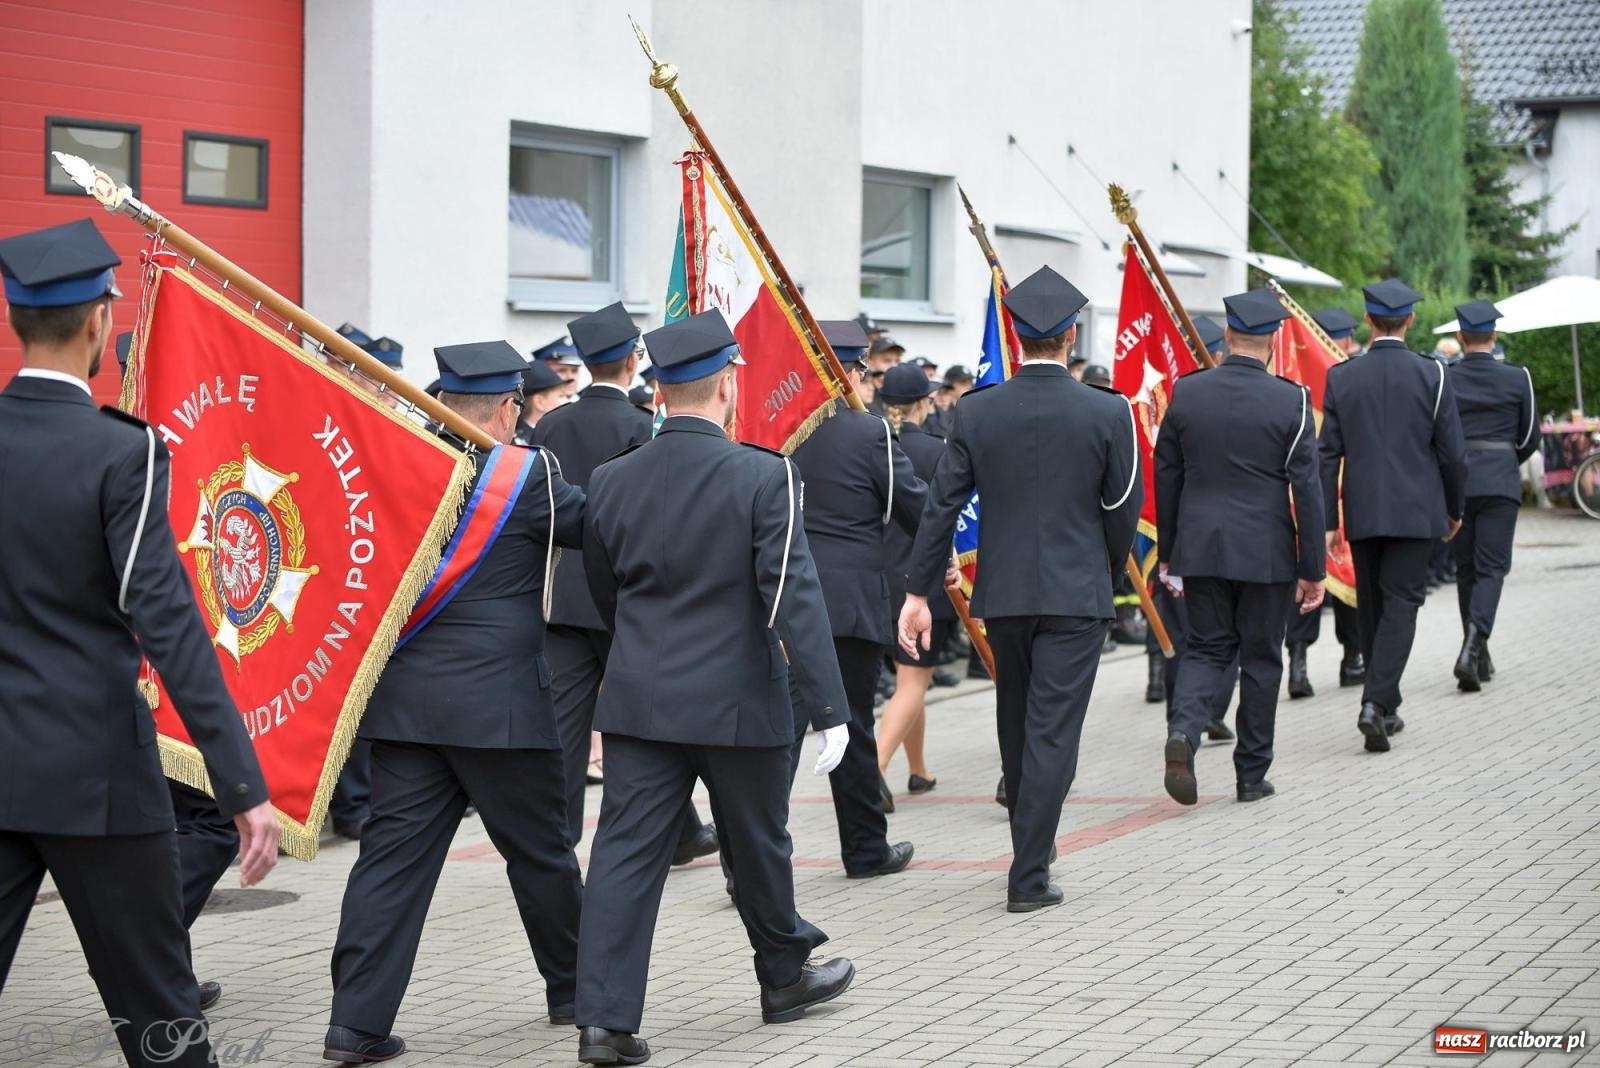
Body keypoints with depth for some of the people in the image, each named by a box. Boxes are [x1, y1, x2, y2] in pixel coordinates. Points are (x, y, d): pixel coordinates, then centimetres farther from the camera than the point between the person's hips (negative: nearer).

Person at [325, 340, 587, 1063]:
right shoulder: (526, 474, -9)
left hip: (404, 701, 4)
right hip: (500, 704, -4)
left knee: (393, 853, 3)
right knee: (540, 849, 13)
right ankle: (574, 989, 30)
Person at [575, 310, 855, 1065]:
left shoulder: (610, 481, 1)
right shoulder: (762, 477, -13)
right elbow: (795, 598, -17)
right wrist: (829, 709, -15)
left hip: (638, 698, 3)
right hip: (738, 700, -3)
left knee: (626, 853, 1)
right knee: (757, 845, 16)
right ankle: (785, 977, 35)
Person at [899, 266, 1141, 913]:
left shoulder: (976, 411, -4)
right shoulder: (1108, 413, -9)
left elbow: (943, 504, -3)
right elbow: (1123, 508, -2)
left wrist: (919, 592, 1)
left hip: (1003, 593, 3)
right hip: (1076, 594, -3)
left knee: (1017, 725, 19)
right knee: (1053, 731, -2)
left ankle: (1032, 841, 35)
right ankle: (1029, 876, -5)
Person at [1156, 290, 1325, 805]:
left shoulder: (1186, 393, 0)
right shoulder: (1291, 401, -9)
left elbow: (1165, 476, 5)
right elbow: (1307, 488, -9)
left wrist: (1167, 554, 15)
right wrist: (1312, 569, -3)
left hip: (1199, 547, 2)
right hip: (1265, 551, -2)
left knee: (1208, 647, 13)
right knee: (1260, 657, 10)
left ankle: (1183, 730, -14)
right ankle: (1252, 774, 17)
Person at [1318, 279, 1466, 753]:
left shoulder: (1341, 377, 0)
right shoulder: (1431, 375, -5)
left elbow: (1328, 454, -1)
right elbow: (1452, 451, -3)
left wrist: (1327, 521, 3)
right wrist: (1455, 508, 11)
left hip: (1362, 513, 2)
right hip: (1416, 512, -2)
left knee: (1372, 608, 13)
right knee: (1400, 606, -2)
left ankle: (1386, 709, 22)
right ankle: (1375, 703, -18)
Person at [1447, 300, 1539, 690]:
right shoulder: (1517, 378, -1)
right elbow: (1529, 438, 4)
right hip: (1500, 482, -2)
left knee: (1466, 569, 12)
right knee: (1491, 567, -2)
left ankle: (1478, 656, 19)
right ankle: (1472, 648, -23)